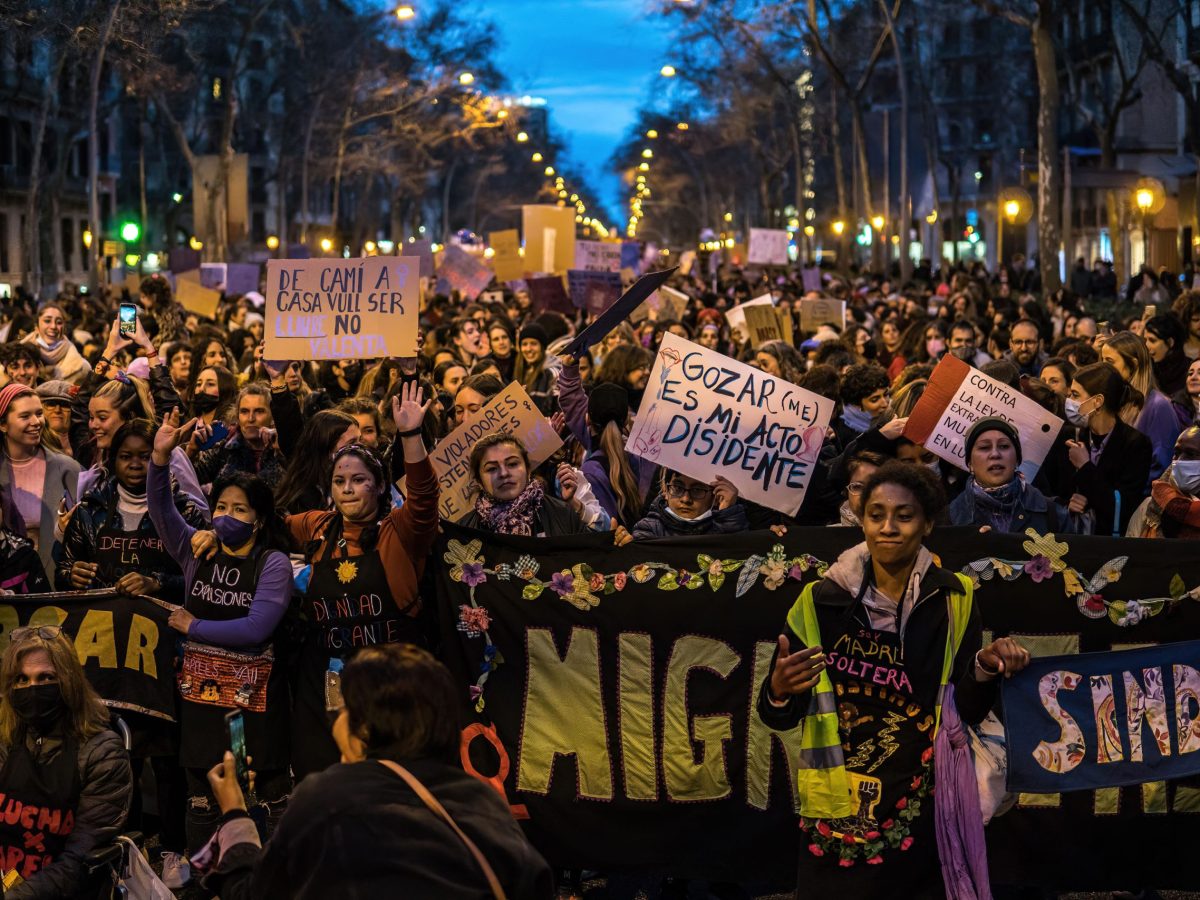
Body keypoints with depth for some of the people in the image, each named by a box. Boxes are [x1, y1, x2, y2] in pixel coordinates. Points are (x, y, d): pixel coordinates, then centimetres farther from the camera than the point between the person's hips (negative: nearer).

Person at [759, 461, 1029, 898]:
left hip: (926, 811, 1)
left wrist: (984, 668, -21)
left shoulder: (953, 601, -3)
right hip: (840, 814, -1)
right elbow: (779, 717, -5)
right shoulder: (822, 600, -7)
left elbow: (967, 711, -2)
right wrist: (779, 690, -26)